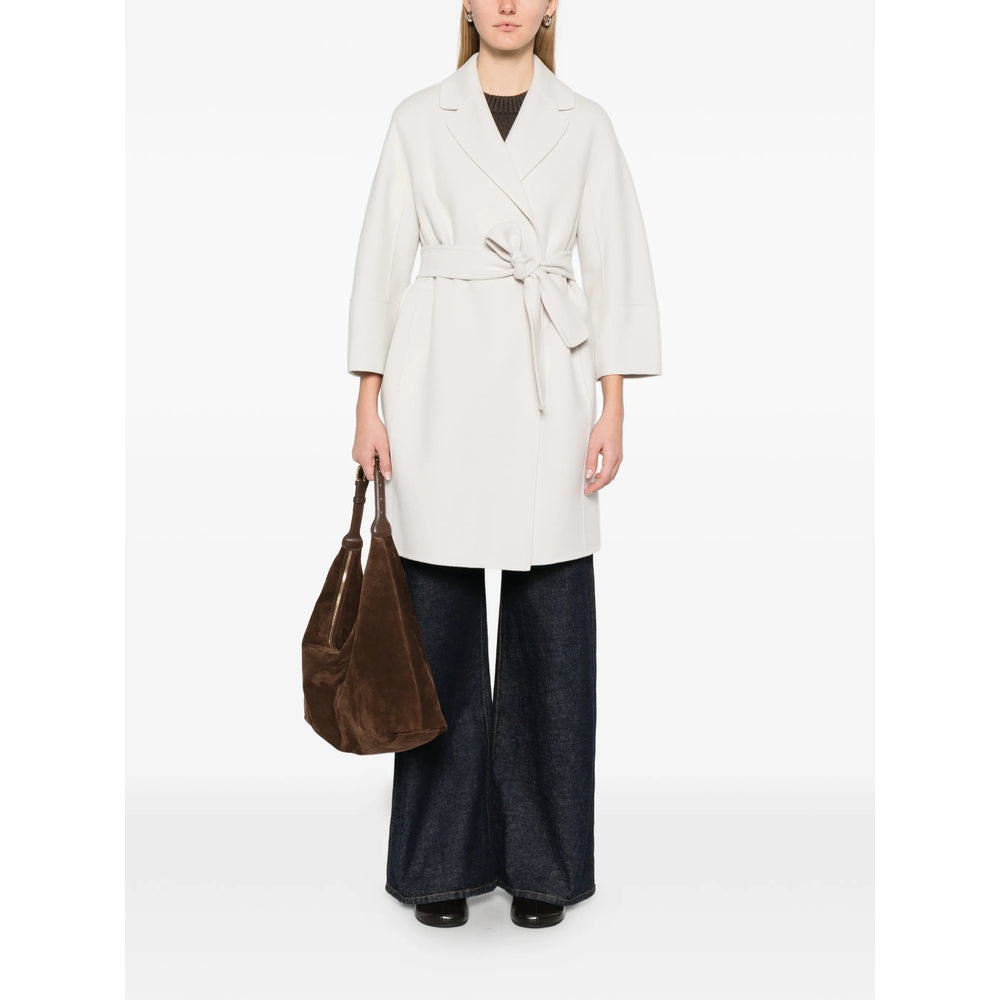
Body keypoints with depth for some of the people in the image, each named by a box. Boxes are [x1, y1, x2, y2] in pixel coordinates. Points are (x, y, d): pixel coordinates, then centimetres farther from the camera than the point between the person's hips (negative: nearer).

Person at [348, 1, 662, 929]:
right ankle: (441, 859, 19)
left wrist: (613, 410, -4)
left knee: (550, 626, 2)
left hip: (546, 387, 0)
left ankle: (542, 861, 18)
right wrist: (368, 403, 0)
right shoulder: (418, 119, 8)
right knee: (441, 618, 4)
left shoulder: (584, 124, 8)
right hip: (439, 383, 0)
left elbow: (617, 268, 4)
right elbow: (382, 259, 6)